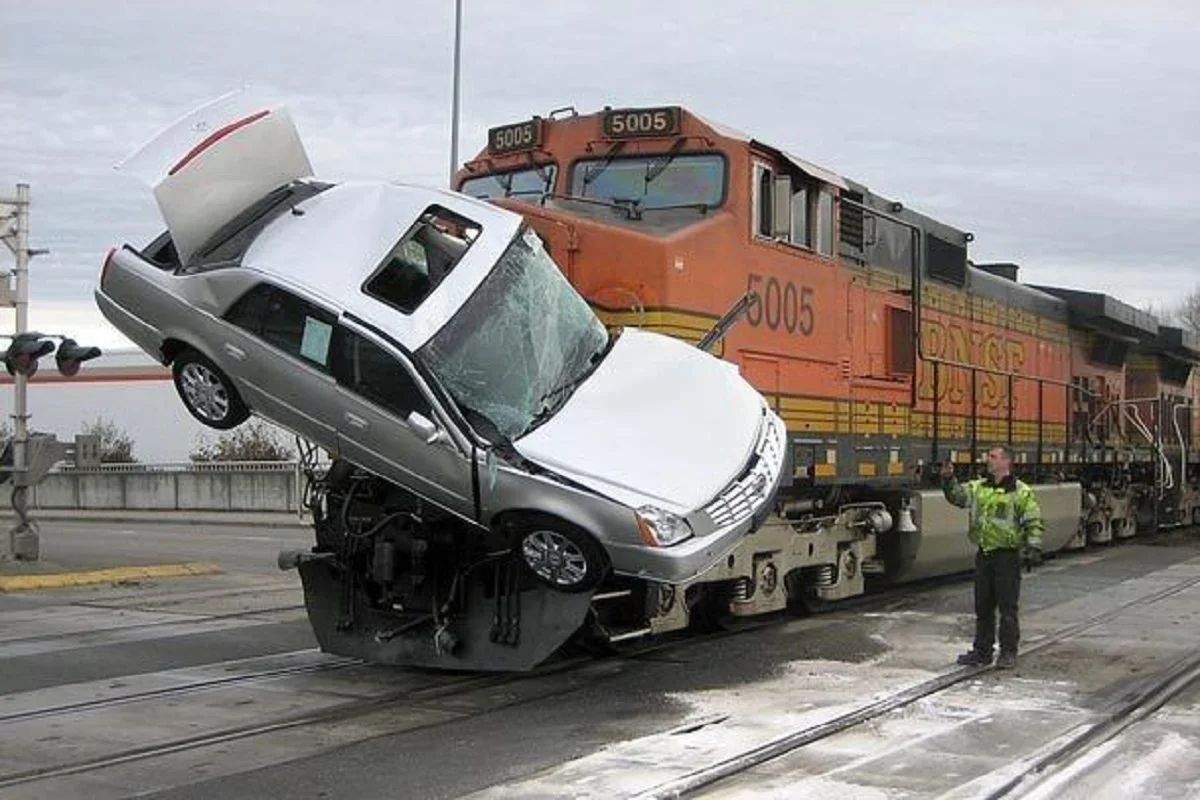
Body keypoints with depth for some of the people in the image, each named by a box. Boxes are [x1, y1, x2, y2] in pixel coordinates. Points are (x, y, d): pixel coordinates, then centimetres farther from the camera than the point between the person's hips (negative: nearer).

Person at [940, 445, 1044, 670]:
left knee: (1007, 607, -1)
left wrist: (1033, 549, -14)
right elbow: (958, 495, 1)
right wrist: (948, 481, -16)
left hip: (1007, 556, -6)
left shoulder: (1021, 492, -5)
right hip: (984, 555, 6)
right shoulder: (979, 487, 11)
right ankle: (982, 650, 21)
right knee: (983, 606, 12)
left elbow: (1034, 523, -6)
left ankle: (1008, 653, 8)